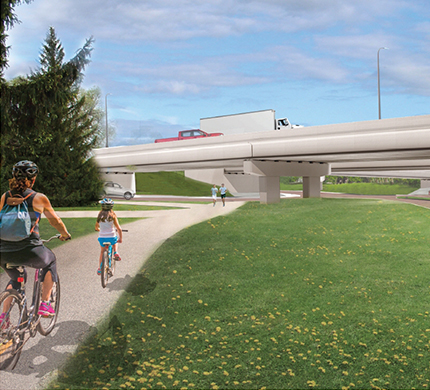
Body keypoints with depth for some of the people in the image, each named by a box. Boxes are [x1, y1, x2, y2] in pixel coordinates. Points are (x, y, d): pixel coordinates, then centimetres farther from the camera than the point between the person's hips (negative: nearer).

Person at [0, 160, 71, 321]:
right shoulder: (39, 198, 0)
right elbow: (55, 221, 13)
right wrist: (65, 235, 32)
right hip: (29, 251, -4)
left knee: (16, 279, 34)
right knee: (50, 261, 30)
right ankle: (44, 304, 24)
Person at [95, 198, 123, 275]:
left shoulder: (100, 215, -2)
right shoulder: (112, 215, -7)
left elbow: (96, 227, 12)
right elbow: (119, 228, -7)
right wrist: (120, 238, 4)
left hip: (102, 237, 2)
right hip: (111, 237, -1)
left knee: (102, 252, 26)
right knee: (115, 242, 35)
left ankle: (99, 269, 24)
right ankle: (115, 253, 12)